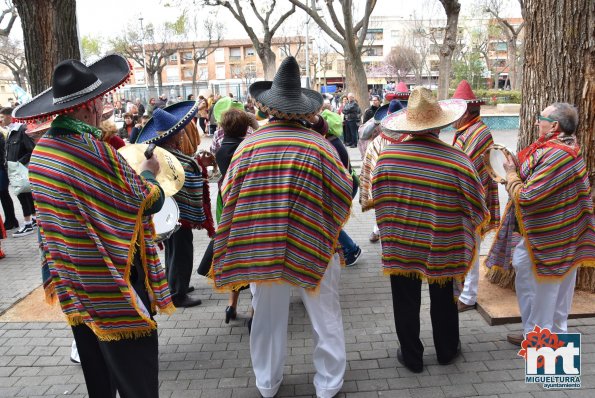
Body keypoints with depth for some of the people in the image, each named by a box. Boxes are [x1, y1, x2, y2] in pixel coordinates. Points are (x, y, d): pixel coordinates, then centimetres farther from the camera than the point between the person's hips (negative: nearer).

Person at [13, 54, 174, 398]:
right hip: (114, 282, -8)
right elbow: (150, 201, -15)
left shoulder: (42, 148, 1)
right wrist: (149, 173, 4)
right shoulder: (95, 151, -23)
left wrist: (126, 171, 13)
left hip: (73, 281, 8)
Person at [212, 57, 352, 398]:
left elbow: (229, 195, -1)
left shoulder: (249, 144, -9)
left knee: (268, 316, 19)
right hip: (312, 243, -1)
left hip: (262, 246, 2)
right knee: (325, 317, 15)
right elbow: (344, 191, -5)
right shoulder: (318, 143, -11)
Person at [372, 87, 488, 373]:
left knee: (406, 302, 16)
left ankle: (411, 357, 32)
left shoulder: (386, 155, -14)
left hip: (400, 245, 0)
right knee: (443, 301, 21)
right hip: (443, 249, 0)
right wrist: (465, 233, 12)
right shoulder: (457, 160, -19)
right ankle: (447, 351, 42)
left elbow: (378, 200, -2)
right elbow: (475, 208, -8)